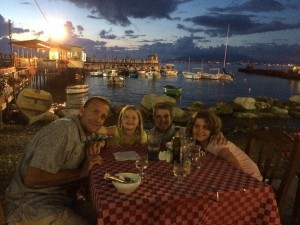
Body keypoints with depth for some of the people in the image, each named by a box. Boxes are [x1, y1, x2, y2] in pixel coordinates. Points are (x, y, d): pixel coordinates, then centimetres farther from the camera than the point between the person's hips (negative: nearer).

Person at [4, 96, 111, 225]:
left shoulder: (85, 131, 4)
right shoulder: (64, 130, -23)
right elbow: (32, 178, -28)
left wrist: (97, 144, -2)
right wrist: (81, 172, -21)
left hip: (61, 199, 9)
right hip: (33, 206, -8)